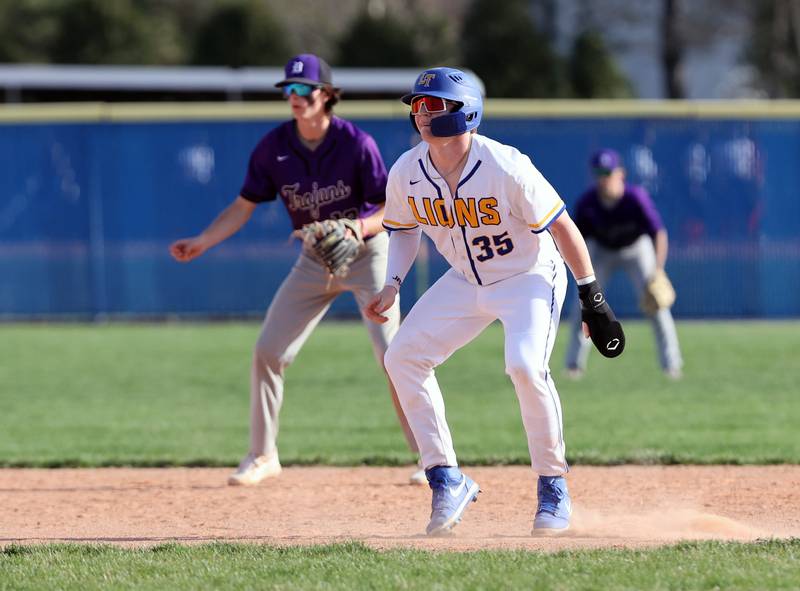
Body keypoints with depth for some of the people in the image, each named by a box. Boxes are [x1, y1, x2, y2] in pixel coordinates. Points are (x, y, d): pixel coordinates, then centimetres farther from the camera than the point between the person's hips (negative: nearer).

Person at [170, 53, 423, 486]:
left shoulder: (356, 144, -20)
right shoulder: (274, 147, -10)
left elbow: (390, 210, -17)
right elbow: (244, 206, -2)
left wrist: (357, 228, -36)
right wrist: (202, 241, -15)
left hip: (367, 252, -4)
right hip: (315, 259, 4)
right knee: (267, 351, -1)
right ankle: (262, 455, 13)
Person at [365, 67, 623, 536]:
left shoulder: (506, 168, -29)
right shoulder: (406, 174, -13)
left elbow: (561, 226, -20)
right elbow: (404, 229, 9)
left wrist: (593, 297, -18)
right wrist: (392, 287, -5)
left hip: (530, 278, -6)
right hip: (466, 282, 6)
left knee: (526, 366, -28)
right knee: (403, 357, -6)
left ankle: (553, 488, -9)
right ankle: (448, 480, 2)